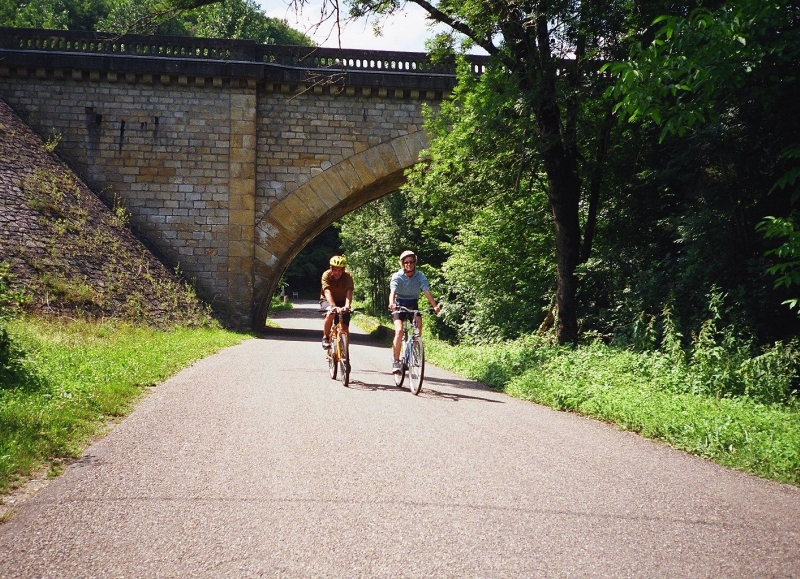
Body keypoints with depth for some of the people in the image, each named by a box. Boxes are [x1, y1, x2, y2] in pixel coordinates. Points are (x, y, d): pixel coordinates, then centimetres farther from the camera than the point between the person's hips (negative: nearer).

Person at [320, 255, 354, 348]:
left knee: (345, 327, -10)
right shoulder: (326, 275, -24)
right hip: (328, 301, -2)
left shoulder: (347, 276, -21)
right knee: (331, 313, -34)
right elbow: (327, 292, -37)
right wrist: (333, 306, -53)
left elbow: (349, 292, -34)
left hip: (342, 302, 2)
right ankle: (325, 338, -16)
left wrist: (347, 306, -52)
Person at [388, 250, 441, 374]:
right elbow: (392, 292, -28)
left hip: (413, 305, 2)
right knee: (399, 331, -22)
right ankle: (395, 362, -16)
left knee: (419, 324, -25)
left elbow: (427, 292, -21)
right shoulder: (397, 276, -14)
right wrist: (392, 304, -50)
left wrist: (435, 306, -38)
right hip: (399, 305, -2)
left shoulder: (420, 276, -9)